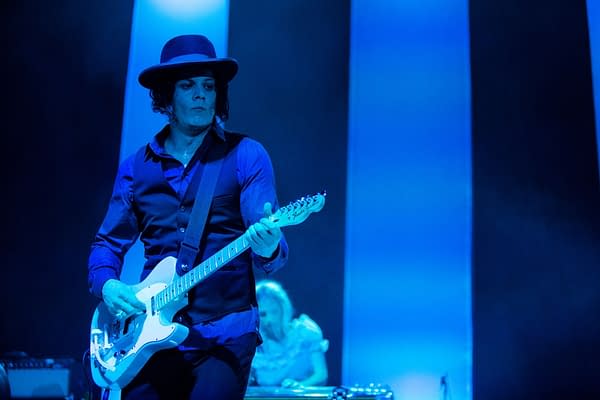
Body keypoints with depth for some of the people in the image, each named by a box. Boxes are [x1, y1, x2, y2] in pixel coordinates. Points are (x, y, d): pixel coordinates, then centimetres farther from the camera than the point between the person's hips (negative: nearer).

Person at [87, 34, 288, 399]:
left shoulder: (246, 155, -2)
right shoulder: (136, 168, 8)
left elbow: (272, 247, -8)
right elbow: (108, 243, 14)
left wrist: (268, 248, -31)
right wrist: (107, 285, -6)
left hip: (226, 334, -3)